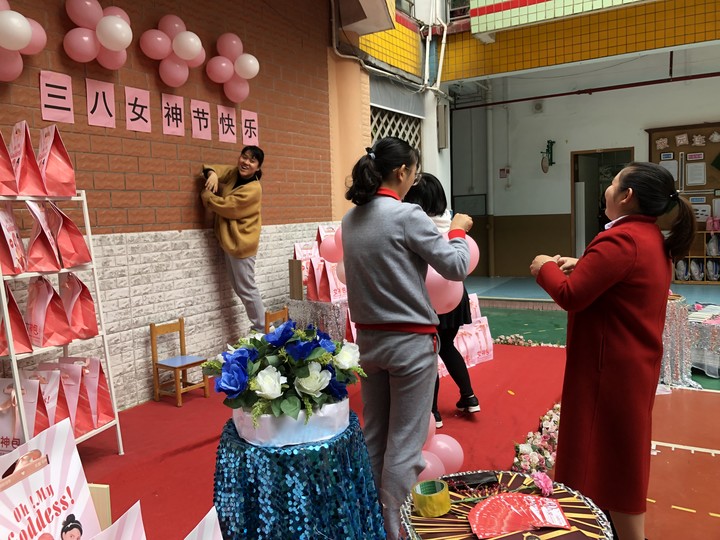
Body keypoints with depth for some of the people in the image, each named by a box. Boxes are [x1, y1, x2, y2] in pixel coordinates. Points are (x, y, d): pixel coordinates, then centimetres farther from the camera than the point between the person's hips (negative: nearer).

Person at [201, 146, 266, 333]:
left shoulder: (253, 189, -21)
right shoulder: (234, 173, 4)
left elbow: (226, 205, -21)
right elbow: (215, 169, 13)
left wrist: (206, 195, -6)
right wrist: (212, 174, -11)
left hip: (241, 243, -9)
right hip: (229, 240, 9)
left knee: (247, 289, -2)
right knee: (240, 289, 16)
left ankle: (263, 330, 10)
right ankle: (258, 326, 26)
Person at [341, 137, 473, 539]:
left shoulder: (351, 219, 5)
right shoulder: (406, 215, -16)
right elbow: (457, 267, -10)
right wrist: (458, 230, 7)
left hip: (369, 339, 7)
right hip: (410, 342, -7)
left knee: (374, 436, 18)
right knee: (405, 442, 5)